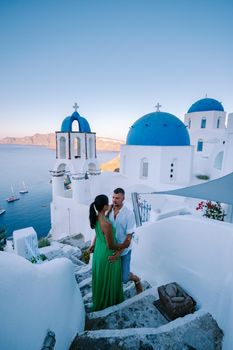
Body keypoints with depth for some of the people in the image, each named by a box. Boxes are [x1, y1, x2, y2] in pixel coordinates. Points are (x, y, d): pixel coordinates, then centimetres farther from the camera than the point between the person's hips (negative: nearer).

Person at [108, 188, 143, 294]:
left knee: (124, 278, 5)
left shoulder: (129, 214, -19)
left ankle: (136, 279, 38)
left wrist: (119, 252, -23)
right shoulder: (108, 211, -9)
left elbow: (129, 236, -17)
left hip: (124, 251, -3)